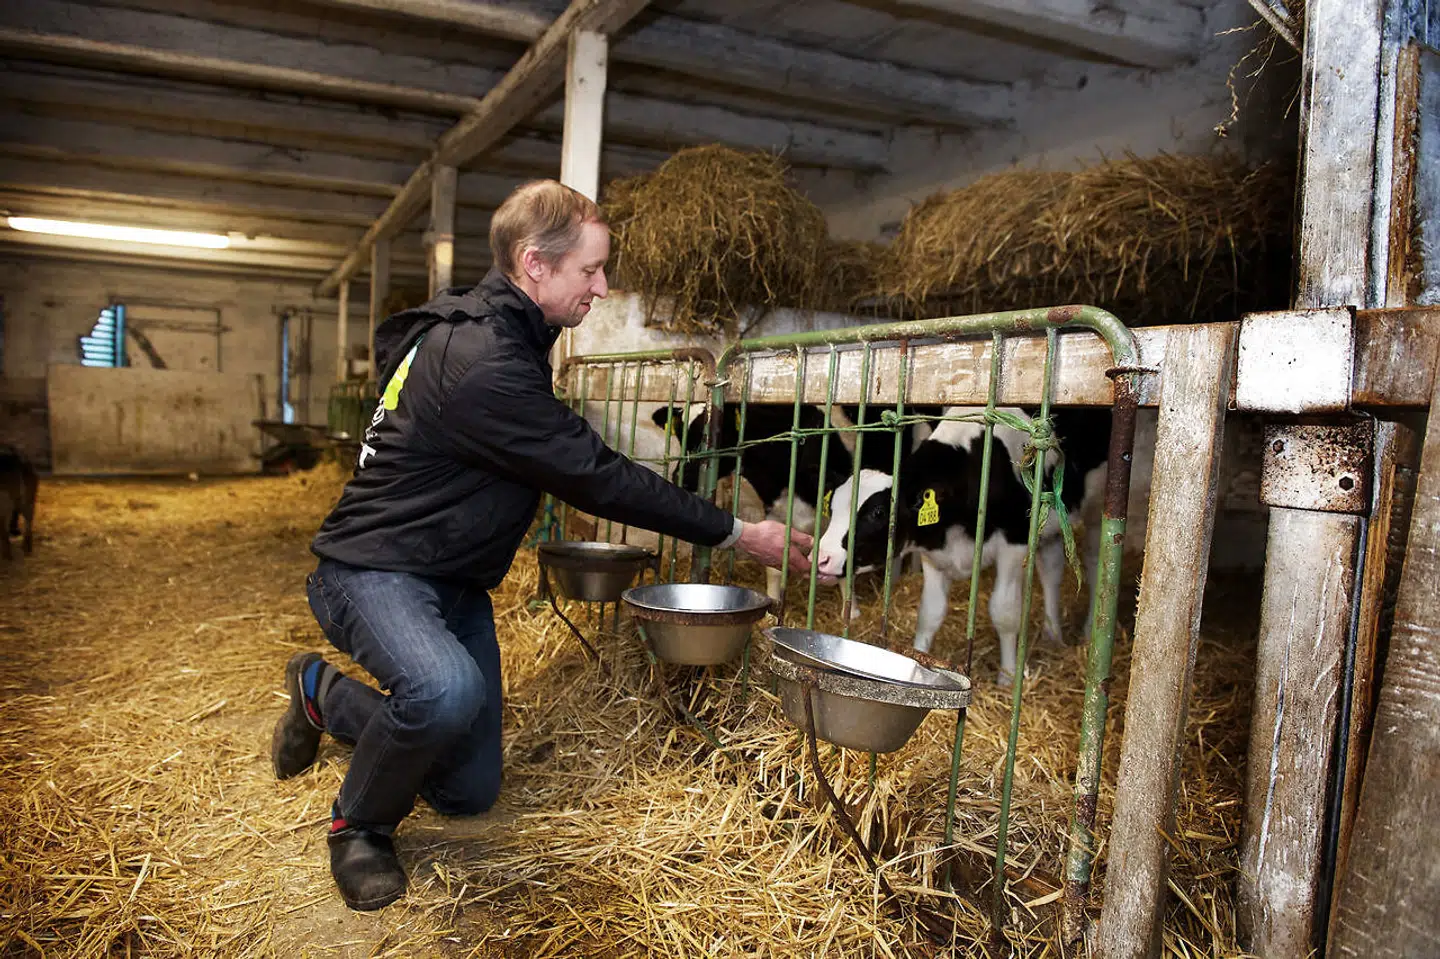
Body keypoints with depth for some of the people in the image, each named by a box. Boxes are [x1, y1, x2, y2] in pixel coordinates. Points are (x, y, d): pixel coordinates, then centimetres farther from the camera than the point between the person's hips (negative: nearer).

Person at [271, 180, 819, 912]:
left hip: (453, 581, 9)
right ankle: (359, 825, -6)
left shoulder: (501, 338, 5)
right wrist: (736, 533, -19)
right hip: (374, 568, -9)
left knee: (469, 792, 10)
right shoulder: (480, 360, -26)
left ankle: (323, 694, 33)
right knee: (447, 689, -39)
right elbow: (596, 478, -25)